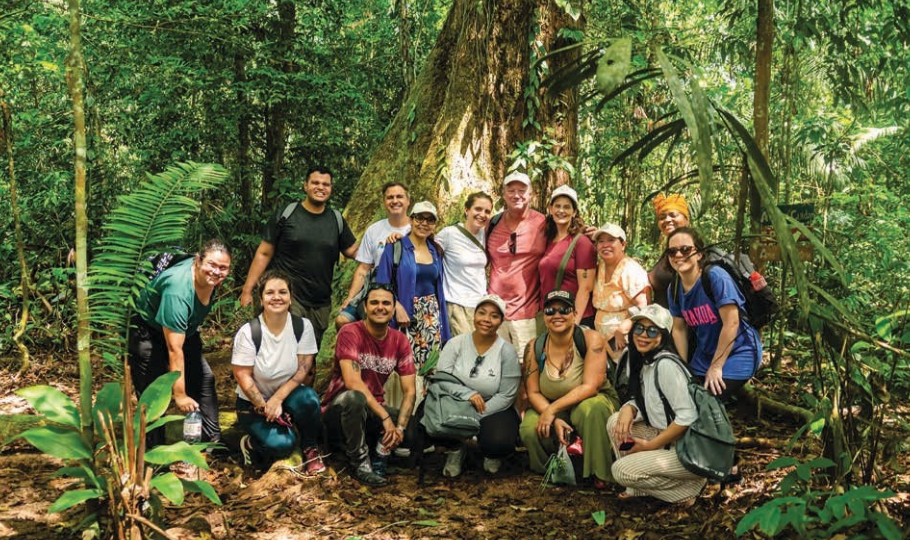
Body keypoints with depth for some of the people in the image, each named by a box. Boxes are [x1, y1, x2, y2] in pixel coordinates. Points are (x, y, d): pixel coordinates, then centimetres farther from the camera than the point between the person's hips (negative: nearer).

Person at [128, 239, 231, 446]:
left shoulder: (210, 279, -14)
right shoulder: (178, 291, -38)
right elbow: (174, 350, -35)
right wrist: (180, 395, -31)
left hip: (183, 330, 8)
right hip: (148, 332, -8)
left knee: (204, 378, 6)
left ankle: (213, 443, 15)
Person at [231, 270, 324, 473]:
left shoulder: (303, 326, -10)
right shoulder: (248, 332, -15)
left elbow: (303, 369, -11)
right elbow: (242, 376, -14)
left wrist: (277, 399, -20)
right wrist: (265, 407, -19)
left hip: (288, 395, 2)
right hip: (253, 402, -2)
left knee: (308, 398, -34)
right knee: (281, 444, -28)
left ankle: (309, 448, -7)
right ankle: (252, 444, 8)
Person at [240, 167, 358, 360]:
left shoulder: (336, 220, 9)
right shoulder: (285, 215, -2)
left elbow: (353, 251, 14)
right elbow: (264, 253, 0)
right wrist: (247, 290, -5)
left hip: (321, 304, 4)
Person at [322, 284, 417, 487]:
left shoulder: (400, 340, -2)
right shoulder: (350, 332, -17)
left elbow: (409, 391, -7)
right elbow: (352, 382, -27)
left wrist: (400, 426, -23)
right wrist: (385, 417, -30)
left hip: (373, 410, 4)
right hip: (339, 409, -4)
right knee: (354, 397, -39)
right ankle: (360, 463, -19)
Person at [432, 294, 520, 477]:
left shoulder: (507, 351, -7)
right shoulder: (456, 344, -3)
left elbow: (506, 396, -11)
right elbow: (441, 378, -12)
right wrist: (468, 394, -28)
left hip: (494, 410, -1)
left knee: (499, 442, -33)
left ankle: (491, 454, 10)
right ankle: (456, 450, 3)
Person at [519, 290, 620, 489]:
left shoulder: (591, 339, -18)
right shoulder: (535, 348, -8)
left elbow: (590, 387, -23)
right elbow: (533, 393, -5)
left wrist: (553, 409, -27)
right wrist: (555, 419, -23)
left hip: (592, 401, -3)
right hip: (549, 407, 3)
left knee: (591, 408, -38)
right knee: (529, 430, -27)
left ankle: (599, 472, -17)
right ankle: (550, 471, 8)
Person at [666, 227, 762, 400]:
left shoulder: (715, 276, -21)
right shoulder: (674, 289, -2)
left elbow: (731, 323, -22)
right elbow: (679, 329, 7)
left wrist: (716, 366, -17)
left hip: (737, 355, -6)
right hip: (704, 357, 7)